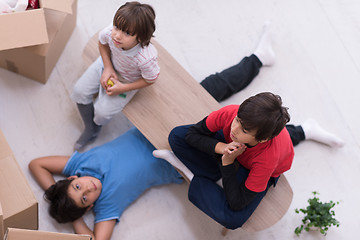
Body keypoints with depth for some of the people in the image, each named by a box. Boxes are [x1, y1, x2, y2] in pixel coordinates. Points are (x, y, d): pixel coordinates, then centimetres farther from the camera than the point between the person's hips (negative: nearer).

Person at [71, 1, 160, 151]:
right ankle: (89, 130, 23)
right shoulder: (110, 32, -33)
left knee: (102, 112, -12)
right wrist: (107, 68, -15)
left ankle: (96, 127, 29)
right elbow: (102, 43, -5)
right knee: (79, 92, -3)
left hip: (127, 81, -4)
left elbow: (150, 80, -20)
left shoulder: (146, 58, -43)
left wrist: (123, 88, -21)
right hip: (108, 64, 4)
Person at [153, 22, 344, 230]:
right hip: (231, 147, 5)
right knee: (177, 136, -18)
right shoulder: (230, 113, -36)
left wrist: (227, 164, -38)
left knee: (231, 219, -30)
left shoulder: (267, 160, -43)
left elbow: (237, 203, -34)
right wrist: (220, 148, -37)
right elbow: (193, 134, -20)